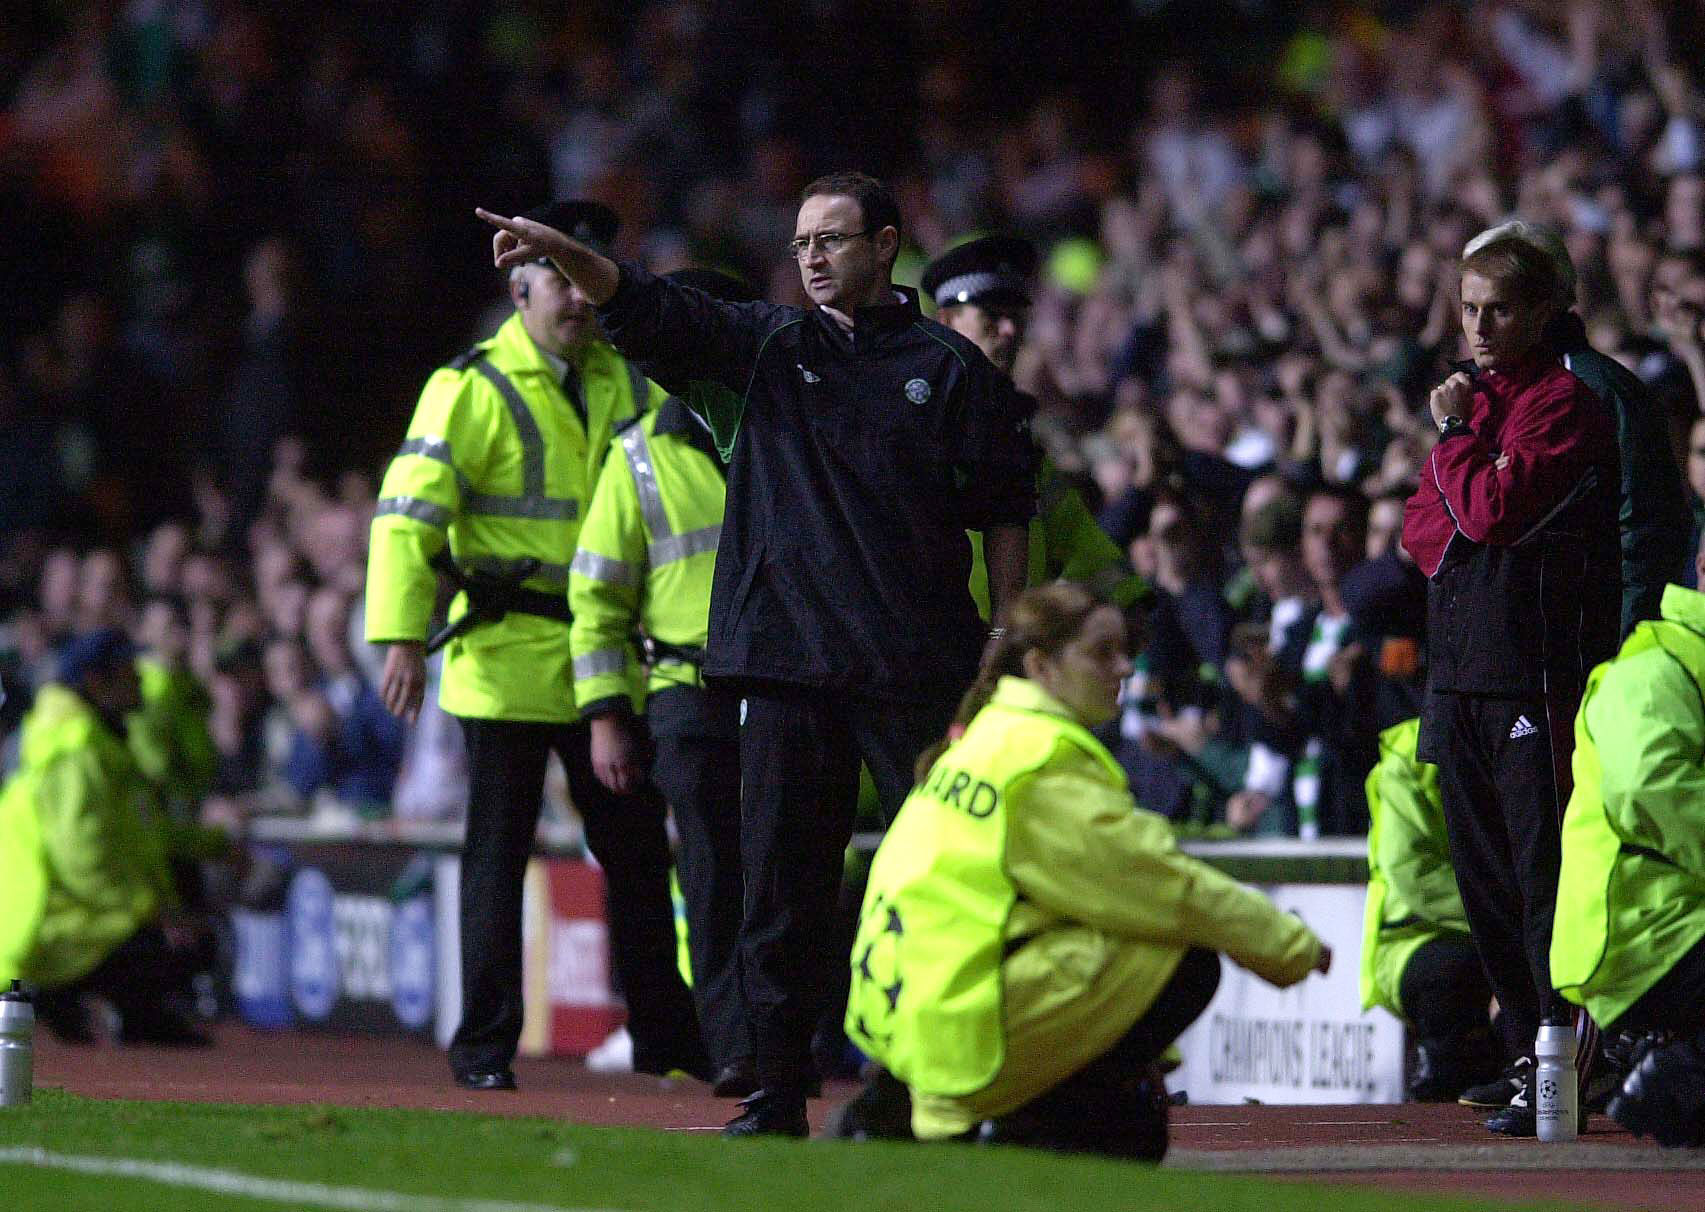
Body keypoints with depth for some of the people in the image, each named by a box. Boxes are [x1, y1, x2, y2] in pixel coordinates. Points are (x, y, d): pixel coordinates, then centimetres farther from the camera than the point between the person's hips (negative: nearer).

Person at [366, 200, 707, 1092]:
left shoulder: (627, 384, 11)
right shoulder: (471, 389, -6)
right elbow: (407, 515, -11)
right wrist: (402, 639, -21)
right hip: (508, 659, -5)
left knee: (639, 849, 9)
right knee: (497, 852, -1)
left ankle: (664, 1032, 19)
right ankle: (484, 1046, 4)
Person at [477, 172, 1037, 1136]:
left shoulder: (952, 368, 6)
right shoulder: (771, 345, 11)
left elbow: (1005, 510, 7)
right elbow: (651, 310, -1)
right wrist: (559, 251, -18)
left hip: (920, 664, -2)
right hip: (790, 659, 2)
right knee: (783, 883, 2)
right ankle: (780, 1091, 6)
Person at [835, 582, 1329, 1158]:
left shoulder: (989, 735, 17)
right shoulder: (1046, 762, -13)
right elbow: (1167, 883, -11)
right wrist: (1296, 944, -1)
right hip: (961, 1022, -10)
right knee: (1188, 963, -8)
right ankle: (1031, 1124, -7)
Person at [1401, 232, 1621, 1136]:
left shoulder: (1565, 406, -7)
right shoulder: (1471, 393, 20)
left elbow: (1491, 509, -17)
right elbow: (1421, 525, 20)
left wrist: (1454, 435, -3)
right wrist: (1453, 540, -1)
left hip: (1535, 665, -9)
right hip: (1458, 668, 9)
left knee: (1544, 867, -12)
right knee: (1483, 871, 9)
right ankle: (1529, 1051, 15)